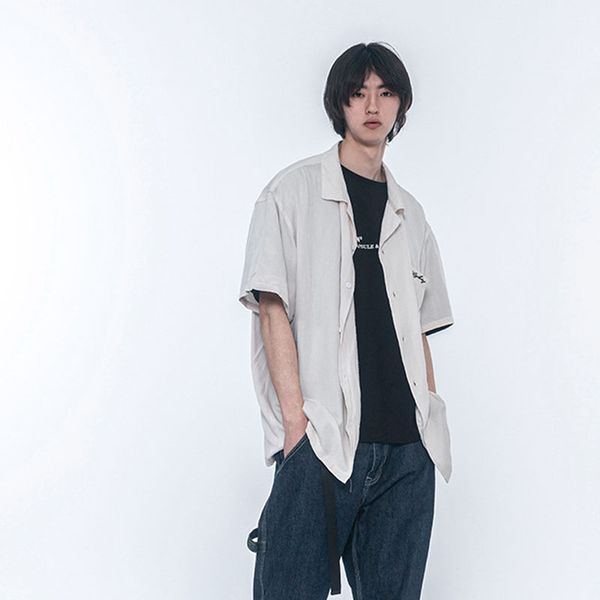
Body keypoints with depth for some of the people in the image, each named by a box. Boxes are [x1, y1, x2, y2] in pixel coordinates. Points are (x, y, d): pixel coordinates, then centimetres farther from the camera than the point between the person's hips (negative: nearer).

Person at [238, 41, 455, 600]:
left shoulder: (409, 214, 19)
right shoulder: (293, 191, 5)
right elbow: (272, 309, -3)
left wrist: (431, 424, 7)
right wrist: (296, 420, -13)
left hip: (408, 449, 5)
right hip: (321, 442, -4)